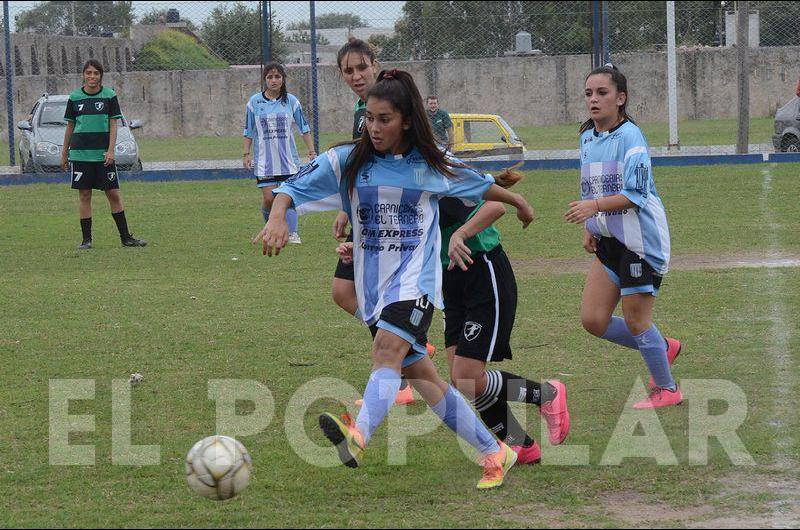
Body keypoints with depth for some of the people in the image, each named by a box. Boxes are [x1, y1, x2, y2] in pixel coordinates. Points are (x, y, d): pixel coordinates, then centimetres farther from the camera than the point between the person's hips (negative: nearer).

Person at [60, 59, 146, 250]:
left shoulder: (109, 96, 1)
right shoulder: (75, 97, 4)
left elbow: (113, 125, 0)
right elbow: (70, 126, 11)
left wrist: (110, 151, -11)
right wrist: (64, 154, 12)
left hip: (103, 154, -1)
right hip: (80, 153, 1)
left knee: (113, 194, 0)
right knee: (84, 195, 2)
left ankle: (125, 237, 7)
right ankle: (86, 239, 8)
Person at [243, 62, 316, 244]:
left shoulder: (291, 101, 2)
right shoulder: (255, 101, 1)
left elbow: (304, 128, 8)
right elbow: (248, 131, 8)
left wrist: (312, 152, 5)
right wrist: (246, 154, 4)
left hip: (288, 159, 1)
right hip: (264, 160, -1)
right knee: (269, 199, -5)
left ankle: (292, 233, 0)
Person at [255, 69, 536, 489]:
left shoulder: (432, 166, 1)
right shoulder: (347, 161, 1)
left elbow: (480, 185, 20)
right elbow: (292, 188, -6)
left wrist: (517, 202, 36)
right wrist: (277, 218, -27)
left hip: (416, 278, -3)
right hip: (373, 282, 3)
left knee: (387, 348, -29)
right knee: (421, 375, 5)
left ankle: (358, 437, -51)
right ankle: (495, 453, 17)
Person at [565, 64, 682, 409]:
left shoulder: (630, 137, -16)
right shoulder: (587, 137, 9)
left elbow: (635, 195, -23)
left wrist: (594, 206, -32)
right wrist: (588, 228, 13)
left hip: (640, 240, -8)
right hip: (609, 241, 8)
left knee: (635, 320, -1)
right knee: (593, 320, 3)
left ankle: (666, 389, 18)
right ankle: (662, 348, 25)